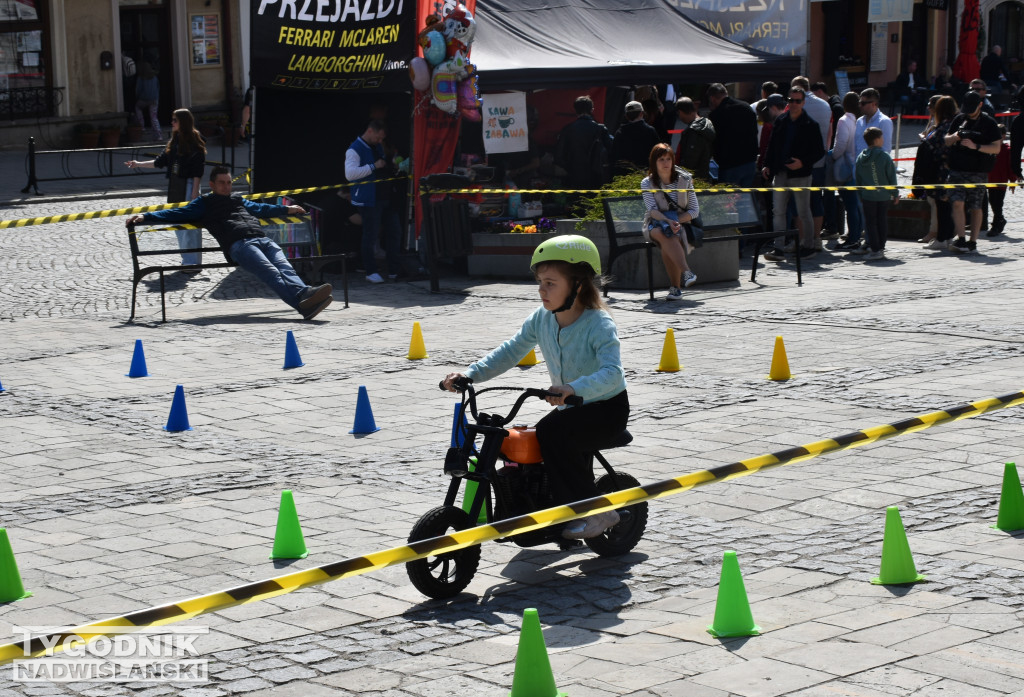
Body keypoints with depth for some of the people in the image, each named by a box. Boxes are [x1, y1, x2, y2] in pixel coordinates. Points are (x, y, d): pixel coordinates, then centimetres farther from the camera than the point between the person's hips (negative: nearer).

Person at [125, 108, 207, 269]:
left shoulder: (194, 141, -8)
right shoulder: (174, 141, 13)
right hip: (174, 187, 8)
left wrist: (195, 190, -15)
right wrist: (138, 164, 15)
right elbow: (160, 162, 18)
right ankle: (186, 260, 17)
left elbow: (198, 168, -11)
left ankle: (194, 263, -6)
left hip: (188, 186, -8)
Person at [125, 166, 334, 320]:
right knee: (270, 272, -31)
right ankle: (301, 297, -54)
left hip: (263, 240, 6)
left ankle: (305, 298, -49)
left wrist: (287, 209, 59)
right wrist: (145, 217, 3)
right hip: (238, 244, -6)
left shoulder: (239, 201, 38)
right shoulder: (204, 203, 22)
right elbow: (177, 214, 15)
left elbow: (261, 208, 52)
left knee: (284, 267, -24)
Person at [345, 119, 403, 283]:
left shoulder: (378, 147, 16)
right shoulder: (354, 150, -11)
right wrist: (373, 166, -24)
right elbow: (350, 173, -26)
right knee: (371, 236, -4)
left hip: (384, 198, 8)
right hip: (368, 201, -8)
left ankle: (394, 269, 15)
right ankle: (371, 271, 5)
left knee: (394, 231, 7)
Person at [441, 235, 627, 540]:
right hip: (572, 408, 7)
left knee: (553, 432, -30)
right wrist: (469, 374, -17)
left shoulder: (599, 324, -23)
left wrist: (574, 388, -54)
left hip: (607, 406, -7)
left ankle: (596, 512, -20)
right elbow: (510, 352, -2)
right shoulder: (541, 318, -3)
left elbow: (612, 372, -37)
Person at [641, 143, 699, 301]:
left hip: (681, 224, 0)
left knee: (666, 244, -34)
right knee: (663, 234, -38)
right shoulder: (647, 183, 2)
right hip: (656, 225, 0)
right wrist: (668, 221, -32)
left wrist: (677, 221, -17)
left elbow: (695, 210, 1)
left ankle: (675, 287, -34)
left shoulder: (684, 180, 4)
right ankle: (686, 272, -49)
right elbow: (652, 210, -13)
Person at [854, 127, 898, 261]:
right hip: (884, 195, 0)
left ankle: (875, 249, -3)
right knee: (882, 221, 12)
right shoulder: (885, 156, -8)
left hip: (868, 196, 0)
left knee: (870, 222, 3)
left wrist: (860, 195, 16)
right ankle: (880, 247, 17)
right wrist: (895, 194, 4)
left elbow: (858, 179, 6)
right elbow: (892, 177, -5)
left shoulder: (860, 158, 0)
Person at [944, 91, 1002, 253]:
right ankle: (961, 240, -14)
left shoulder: (989, 123, -1)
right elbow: (946, 141, 17)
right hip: (957, 169, 3)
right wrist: (954, 137, -7)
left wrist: (975, 146, -18)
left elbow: (996, 148, -5)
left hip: (978, 172, -2)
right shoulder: (959, 119, 10)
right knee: (957, 203, -12)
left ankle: (973, 242, 9)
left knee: (975, 207, 3)